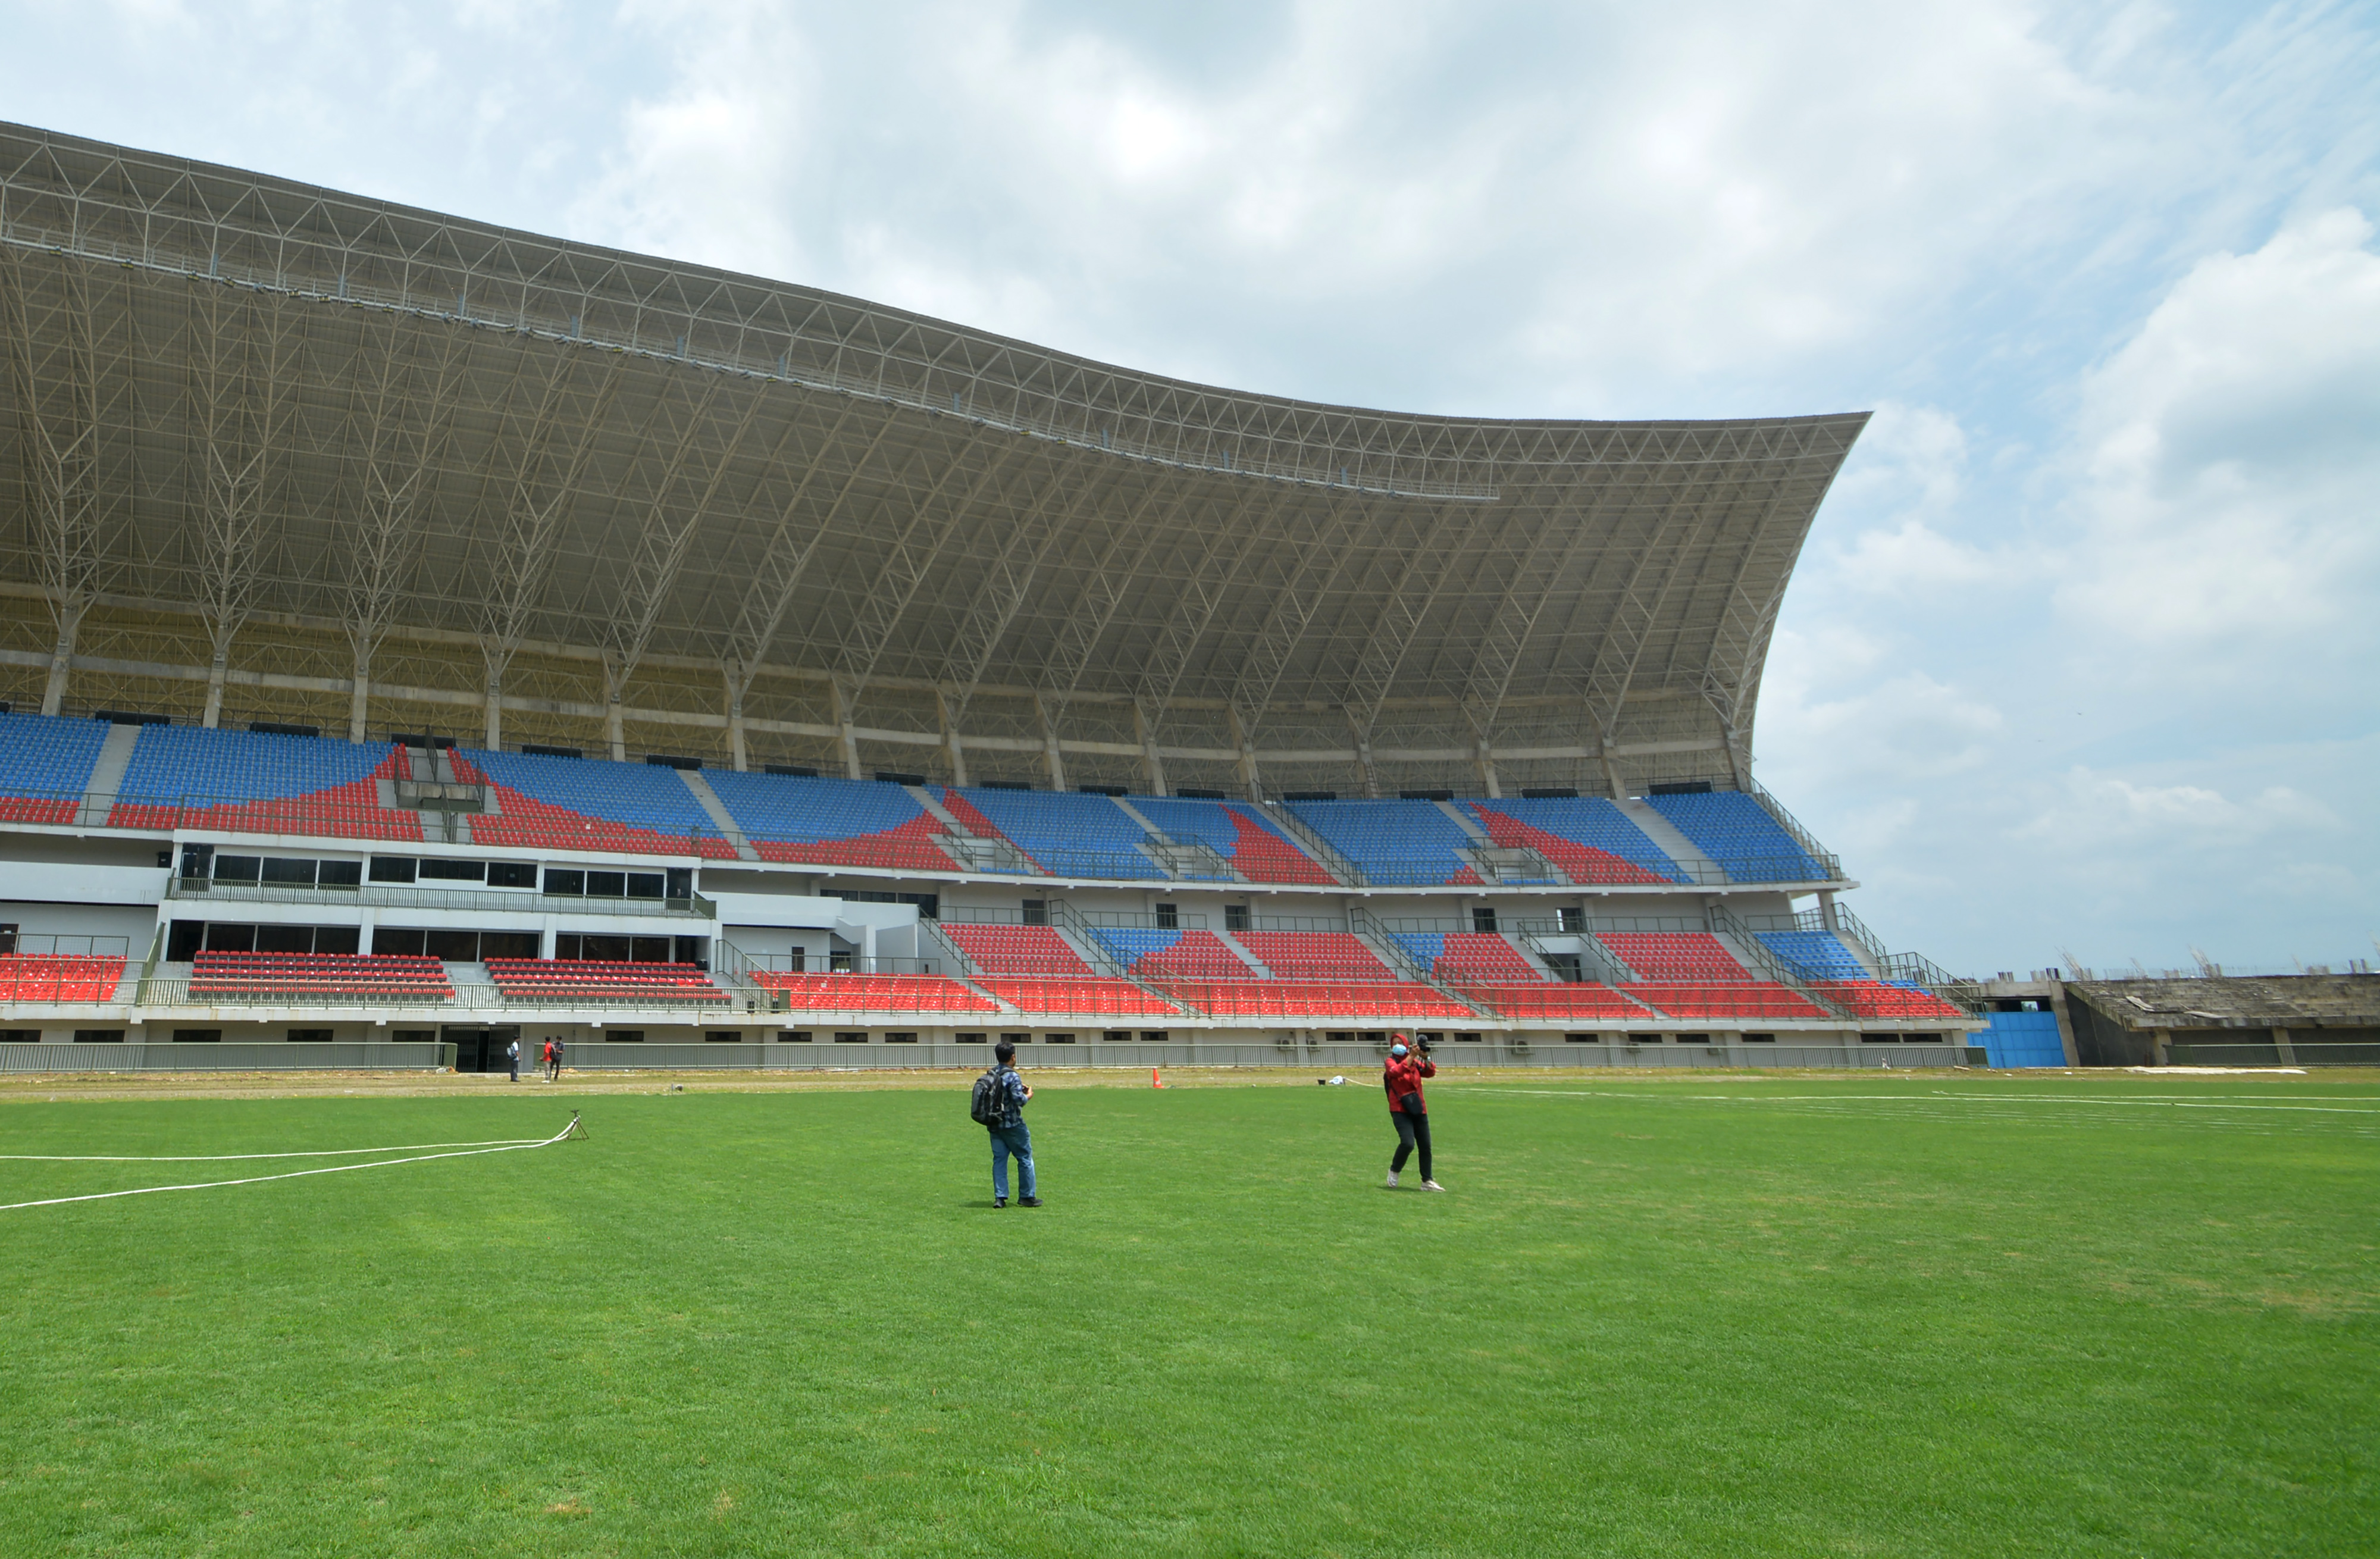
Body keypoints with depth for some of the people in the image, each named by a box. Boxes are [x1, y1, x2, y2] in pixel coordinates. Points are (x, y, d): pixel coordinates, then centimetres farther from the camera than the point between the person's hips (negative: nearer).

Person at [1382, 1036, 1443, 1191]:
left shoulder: (1415, 1062, 12)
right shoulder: (1391, 1062, -1)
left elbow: (1430, 1072, -1)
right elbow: (1398, 1071, -23)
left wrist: (1426, 1058, -19)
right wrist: (1412, 1056, -29)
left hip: (1419, 1109, 5)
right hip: (1400, 1110, -5)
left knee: (1425, 1146, 5)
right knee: (1408, 1143, -21)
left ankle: (1427, 1182, 17)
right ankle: (1394, 1170, 4)